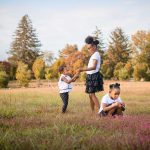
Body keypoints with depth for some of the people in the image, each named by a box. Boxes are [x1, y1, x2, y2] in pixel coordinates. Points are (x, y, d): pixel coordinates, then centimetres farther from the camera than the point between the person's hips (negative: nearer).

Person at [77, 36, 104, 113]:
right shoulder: (93, 55, 17)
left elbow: (94, 67, -31)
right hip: (91, 76, 10)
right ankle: (92, 111, 18)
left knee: (92, 94, -14)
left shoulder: (96, 55, -14)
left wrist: (83, 69, -40)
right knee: (91, 94, 12)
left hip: (94, 76, -10)